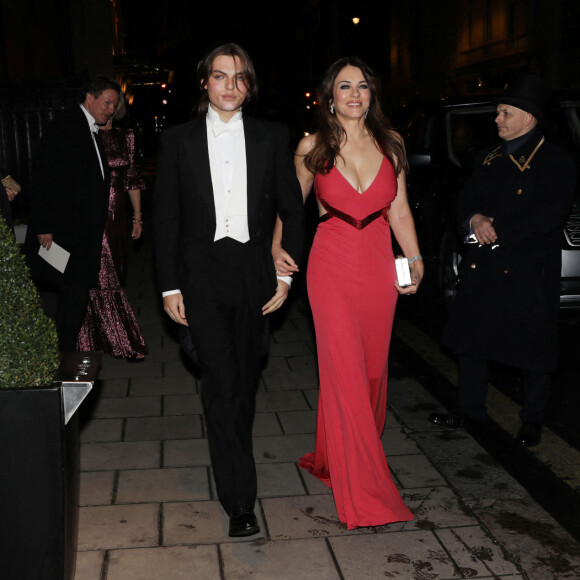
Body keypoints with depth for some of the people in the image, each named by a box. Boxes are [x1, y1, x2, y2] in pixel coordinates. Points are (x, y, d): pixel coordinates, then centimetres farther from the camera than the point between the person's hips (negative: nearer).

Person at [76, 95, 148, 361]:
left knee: (113, 275, 10)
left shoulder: (125, 137, 10)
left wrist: (137, 216, 12)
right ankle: (125, 343, 2)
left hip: (117, 216, 5)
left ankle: (96, 336, 25)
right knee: (102, 277, -5)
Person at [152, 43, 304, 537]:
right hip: (203, 278, -2)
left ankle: (234, 456, 40)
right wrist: (170, 285, -1)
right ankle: (240, 501, -3)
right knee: (222, 382, -9)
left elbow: (292, 209, 6)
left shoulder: (272, 138, 5)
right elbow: (166, 218, 3)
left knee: (245, 379, 14)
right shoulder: (178, 140, 3)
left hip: (256, 275, 2)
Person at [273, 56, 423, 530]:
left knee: (372, 368, 11)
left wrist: (415, 259, -1)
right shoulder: (312, 147, -1)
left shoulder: (390, 143, 5)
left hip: (379, 266, 3)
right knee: (345, 371, -6)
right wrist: (277, 247, -4)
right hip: (332, 265, -3)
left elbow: (399, 210, 8)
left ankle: (339, 456, 36)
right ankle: (363, 493, 4)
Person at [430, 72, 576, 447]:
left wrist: (496, 230, -17)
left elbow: (548, 217, -17)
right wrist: (475, 220, -11)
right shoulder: (490, 158, 12)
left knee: (534, 350, 6)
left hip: (530, 273, -5)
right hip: (482, 271, 6)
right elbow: (467, 201, 12)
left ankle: (533, 421, 23)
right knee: (472, 340, 11)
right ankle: (471, 413, 27)